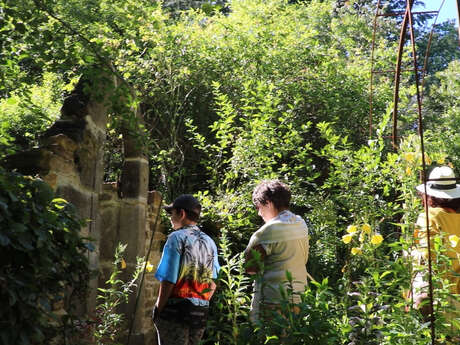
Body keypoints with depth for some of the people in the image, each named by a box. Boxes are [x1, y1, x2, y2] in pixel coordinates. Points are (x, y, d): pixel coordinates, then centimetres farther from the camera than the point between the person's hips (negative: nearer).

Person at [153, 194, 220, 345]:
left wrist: (158, 309, -5)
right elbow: (212, 285, 10)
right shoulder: (209, 242, 10)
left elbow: (168, 281, -14)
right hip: (201, 313, 6)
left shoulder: (177, 238, -9)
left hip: (176, 310, -6)